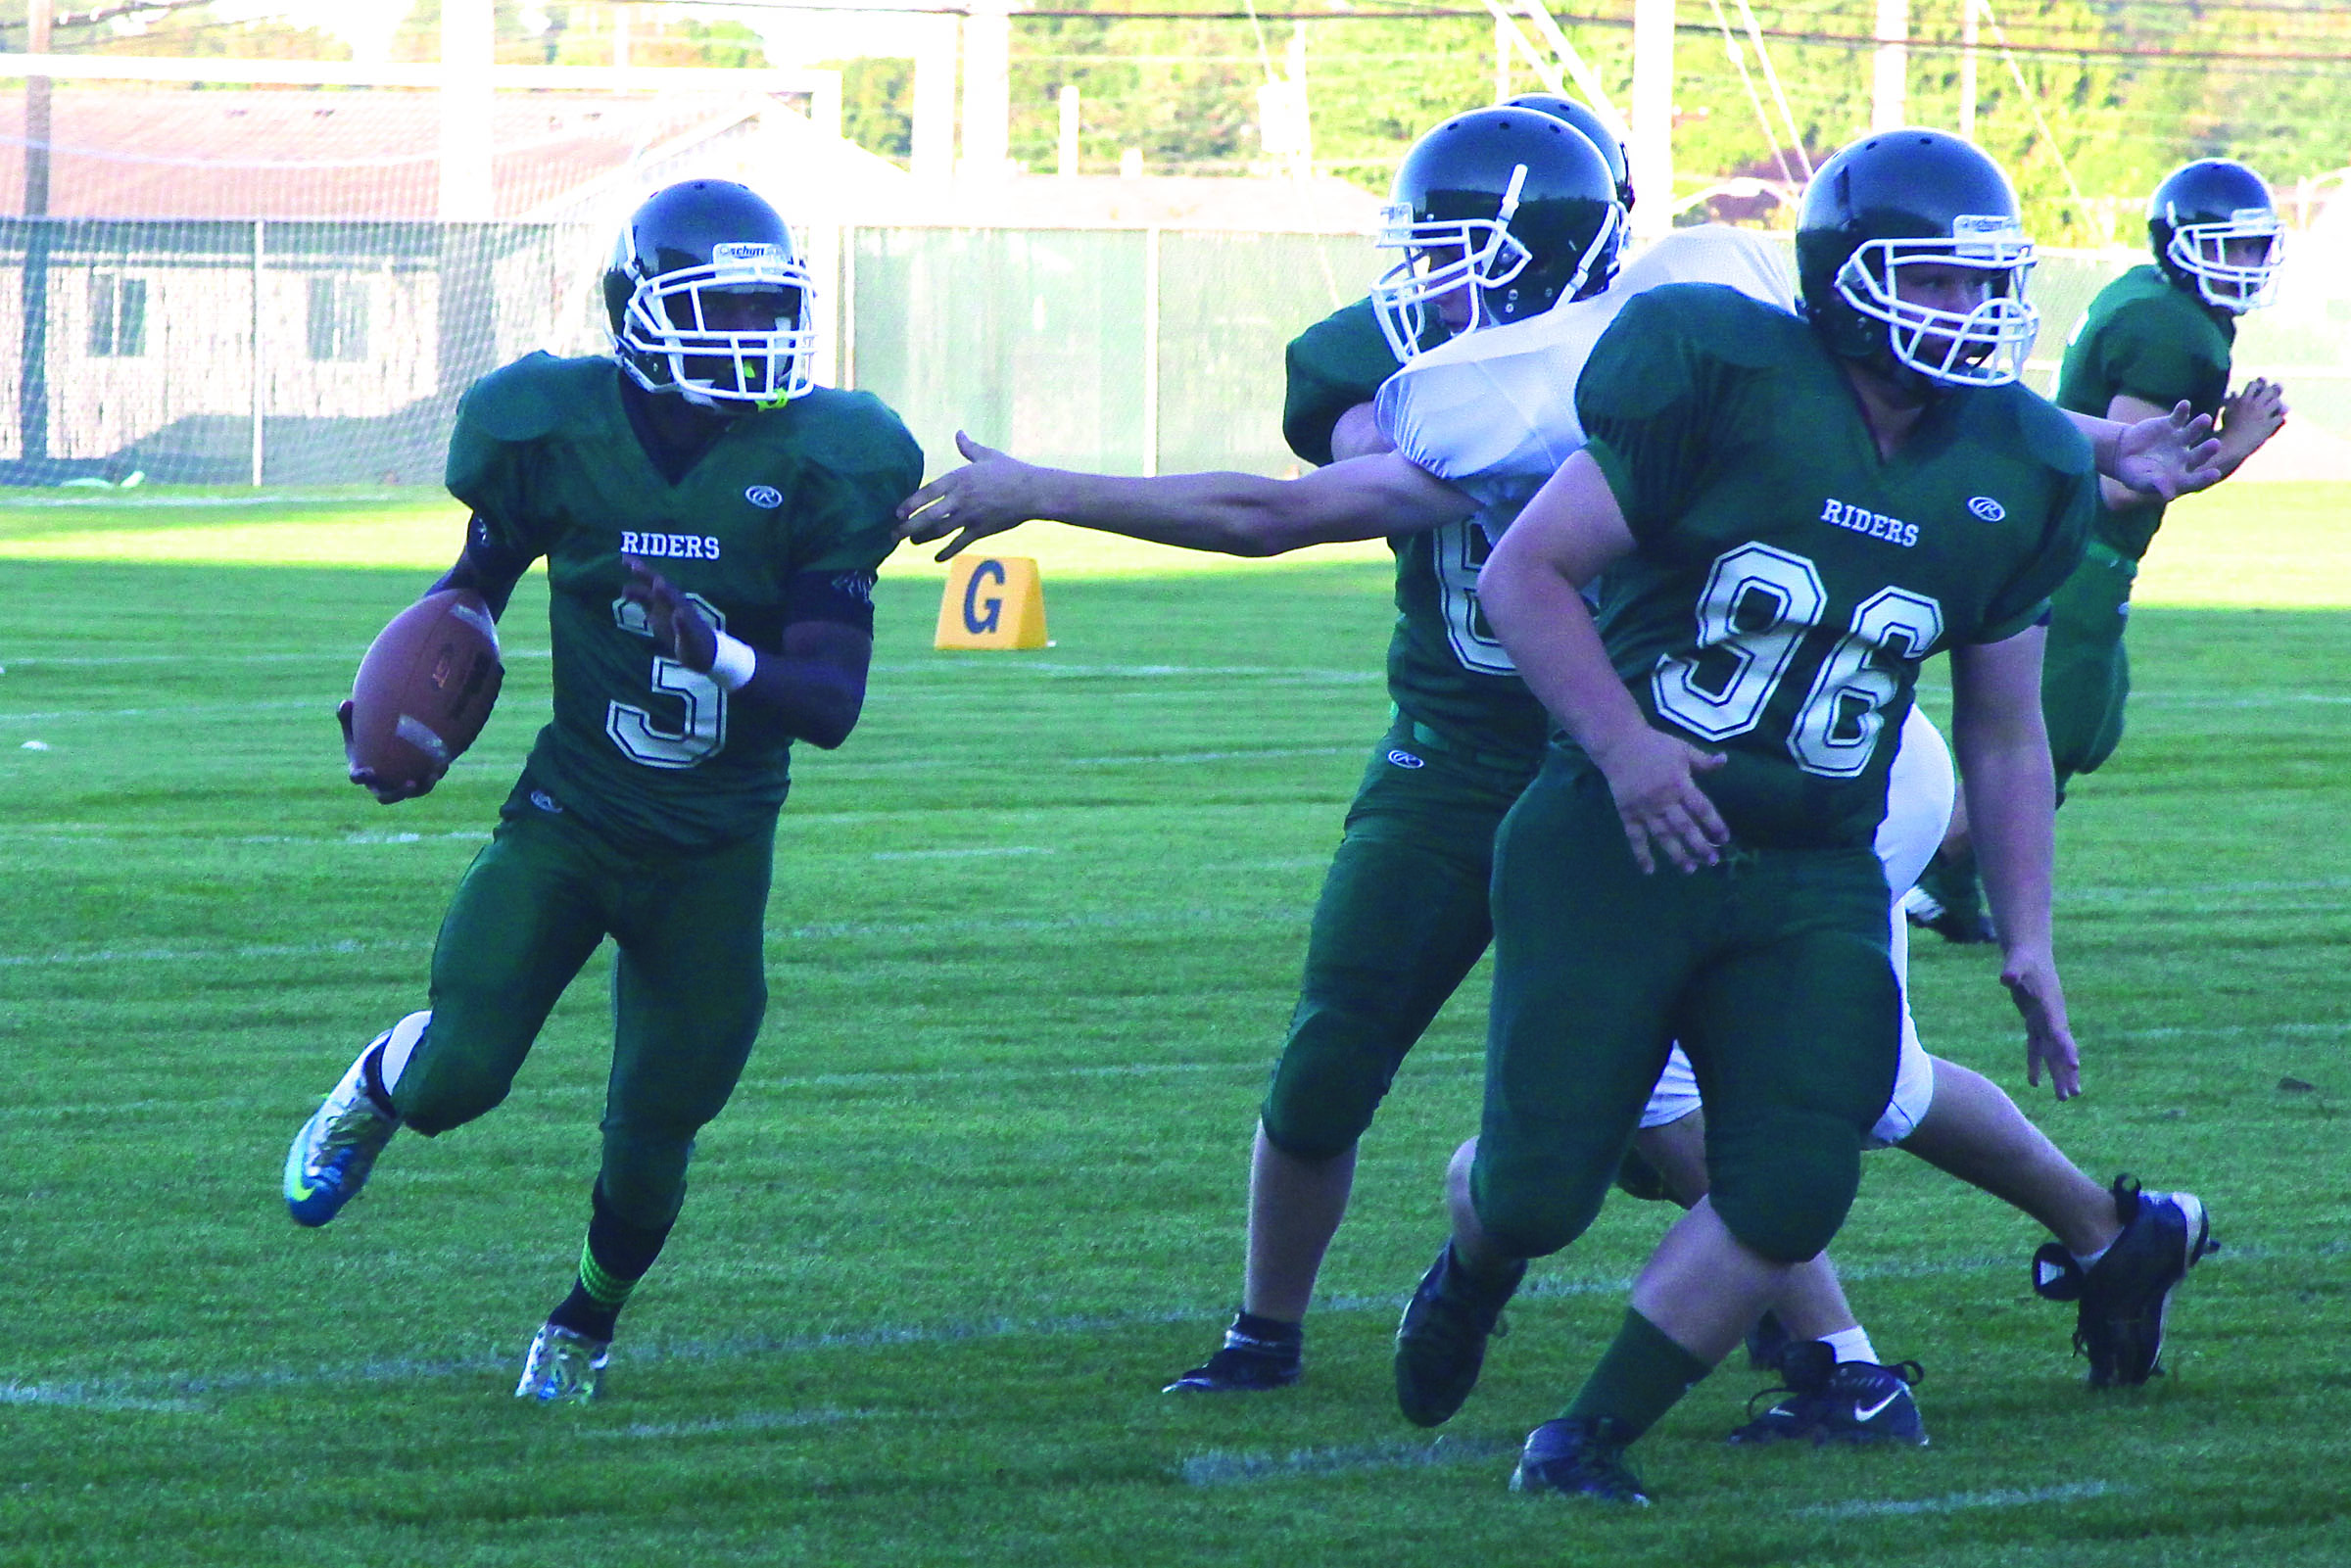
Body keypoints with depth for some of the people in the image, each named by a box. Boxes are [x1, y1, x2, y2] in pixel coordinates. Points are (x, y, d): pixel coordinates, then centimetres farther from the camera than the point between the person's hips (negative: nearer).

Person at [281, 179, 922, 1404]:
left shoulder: (816, 465, -12)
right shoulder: (560, 431, -10)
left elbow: (832, 704, -15)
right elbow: (477, 586, 11)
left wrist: (723, 655, -33)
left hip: (715, 854, 0)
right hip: (570, 818, 0)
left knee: (650, 1143, 5)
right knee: (458, 1078, -14)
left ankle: (587, 1321, 37)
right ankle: (377, 1087, 24)